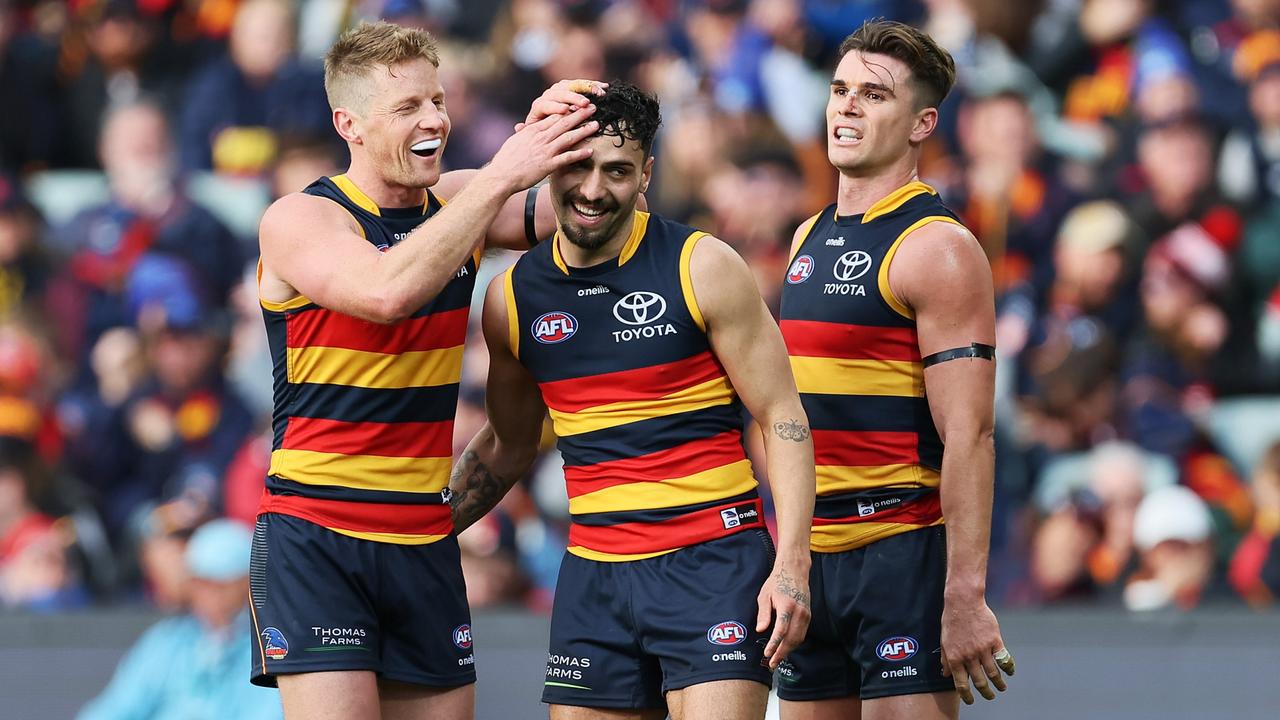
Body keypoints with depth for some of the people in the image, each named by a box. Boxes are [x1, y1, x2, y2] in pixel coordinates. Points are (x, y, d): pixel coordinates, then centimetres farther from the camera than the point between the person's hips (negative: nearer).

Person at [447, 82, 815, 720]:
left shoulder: (701, 269, -5)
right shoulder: (514, 296, 8)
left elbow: (782, 419, -3)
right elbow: (509, 445, 23)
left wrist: (791, 565, -12)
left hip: (714, 566, -4)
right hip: (594, 572, 4)